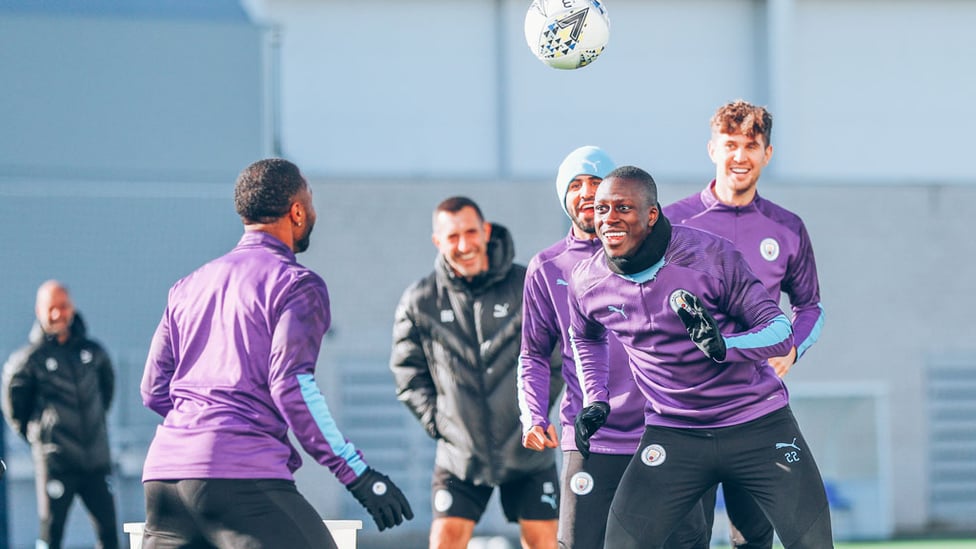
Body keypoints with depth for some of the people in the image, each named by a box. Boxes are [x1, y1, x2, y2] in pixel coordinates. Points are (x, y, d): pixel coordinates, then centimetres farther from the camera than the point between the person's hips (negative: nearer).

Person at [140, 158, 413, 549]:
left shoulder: (188, 287, 22)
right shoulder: (296, 285, 1)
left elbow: (154, 390, 20)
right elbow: (292, 388, -11)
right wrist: (359, 475, -8)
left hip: (163, 470, 7)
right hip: (240, 475, -7)